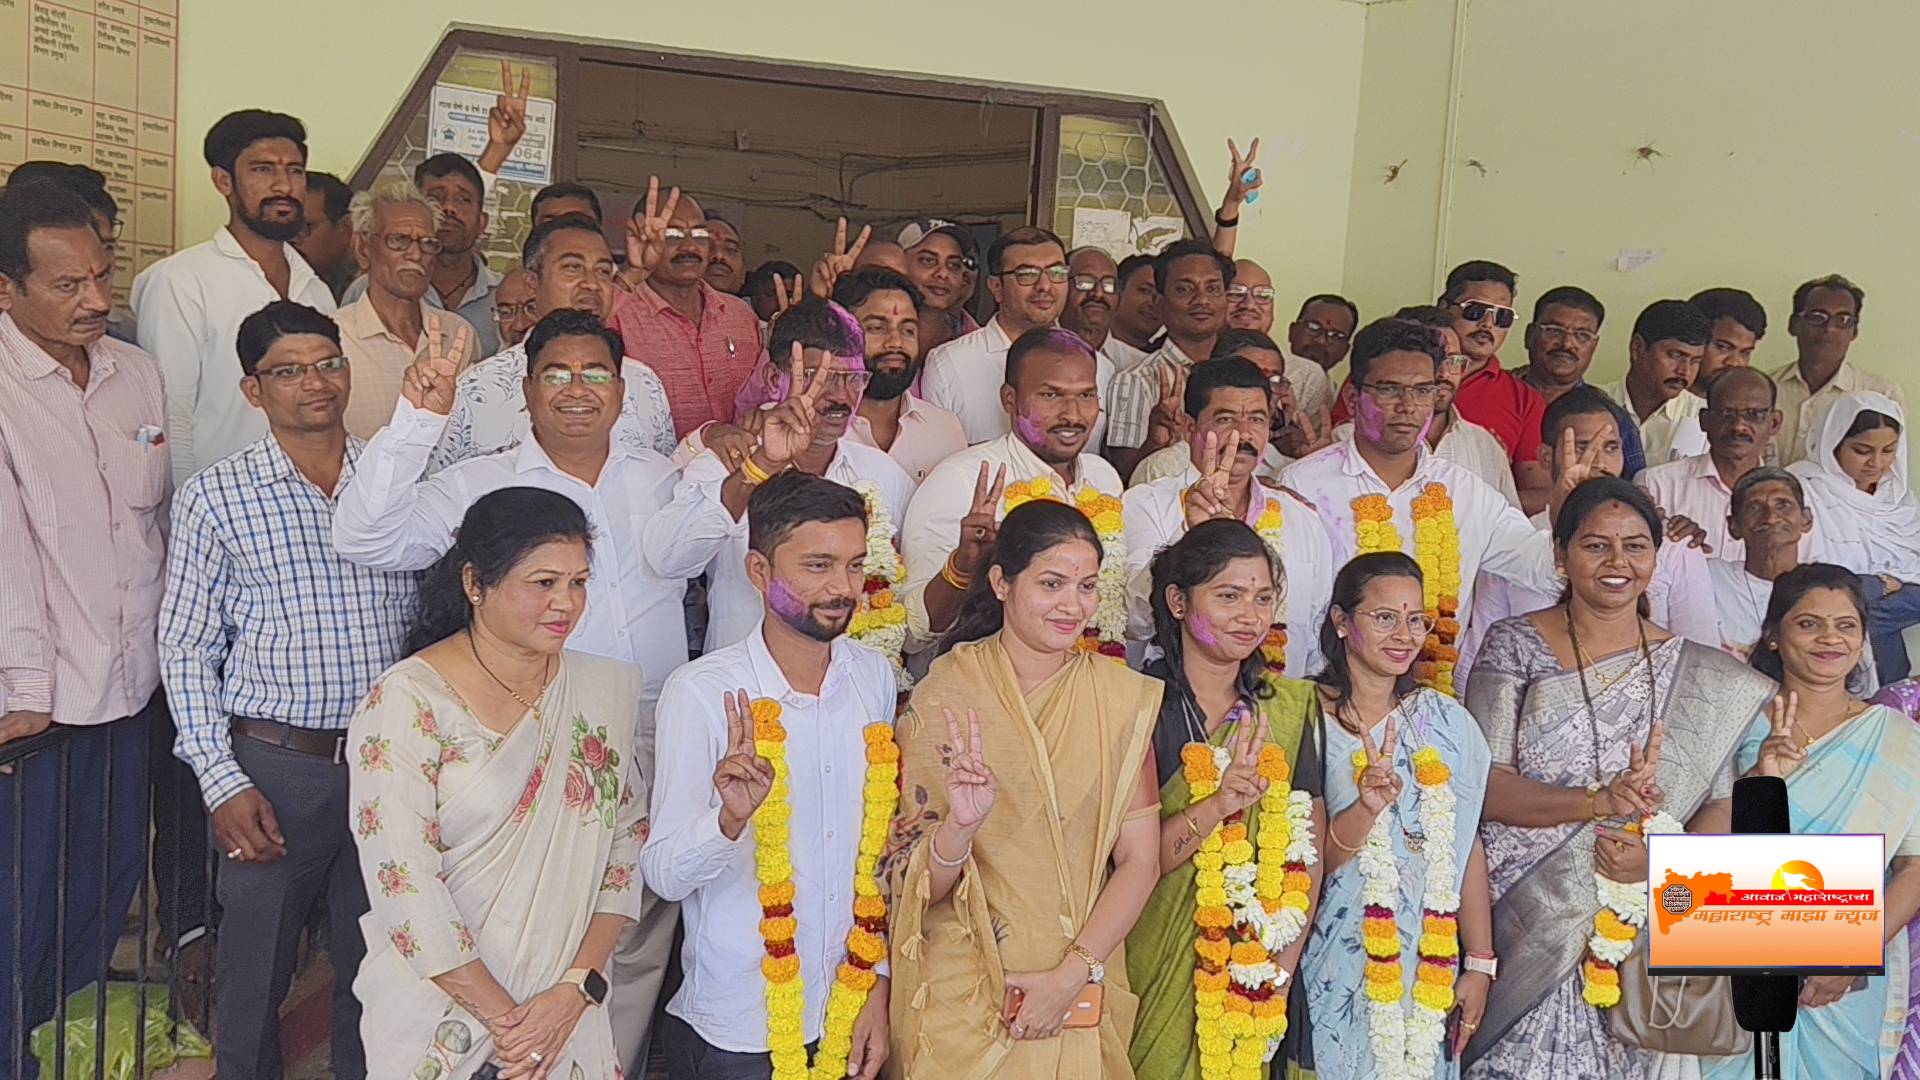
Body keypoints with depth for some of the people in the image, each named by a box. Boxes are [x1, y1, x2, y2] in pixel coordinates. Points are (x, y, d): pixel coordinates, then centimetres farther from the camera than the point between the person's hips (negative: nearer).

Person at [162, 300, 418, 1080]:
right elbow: (185, 648, -2)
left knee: (375, 965, 14)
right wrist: (222, 782, -8)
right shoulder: (215, 497, -2)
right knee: (255, 975, 10)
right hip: (274, 764, -2)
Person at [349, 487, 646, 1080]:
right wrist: (502, 1019, -15)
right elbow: (404, 884, -17)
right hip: (438, 1018, -4)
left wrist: (576, 989, -9)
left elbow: (627, 840, 0)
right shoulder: (406, 701, -14)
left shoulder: (607, 688, 0)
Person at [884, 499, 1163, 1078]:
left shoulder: (1123, 697, -3)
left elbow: (1140, 862, -3)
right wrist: (960, 824, -29)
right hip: (963, 1002, -2)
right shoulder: (944, 695, -10)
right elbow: (920, 886, -10)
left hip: (1085, 1001, 2)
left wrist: (1071, 975, -13)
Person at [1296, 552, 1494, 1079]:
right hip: (1336, 971, -3)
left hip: (1430, 969, 3)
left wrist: (1480, 964, 4)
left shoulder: (1447, 722, 2)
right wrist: (1367, 808, -28)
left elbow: (1468, 848, 5)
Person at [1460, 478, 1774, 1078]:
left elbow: (1725, 804, 4)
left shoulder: (1697, 674, 8)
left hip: (1639, 933, 3)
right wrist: (1600, 800, -24)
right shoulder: (1514, 645, -2)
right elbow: (1485, 787, -10)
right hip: (1523, 930, -2)